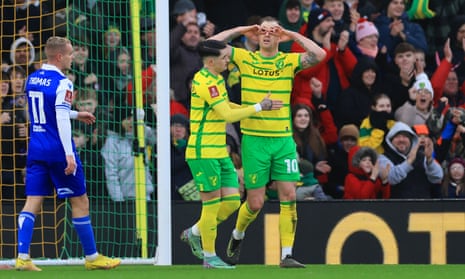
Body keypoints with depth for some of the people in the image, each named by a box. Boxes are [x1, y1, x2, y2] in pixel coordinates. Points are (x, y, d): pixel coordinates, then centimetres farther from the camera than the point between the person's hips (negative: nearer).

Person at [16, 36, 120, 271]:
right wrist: (69, 154, -23)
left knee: (32, 202, 3)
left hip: (36, 150, 7)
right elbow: (61, 120, -21)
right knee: (80, 201, 6)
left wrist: (76, 115, 32)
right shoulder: (62, 83, -14)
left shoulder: (32, 79, 11)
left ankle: (22, 257, -9)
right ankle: (92, 257, 14)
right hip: (58, 150, -7)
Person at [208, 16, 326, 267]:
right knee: (255, 202, 1)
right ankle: (237, 235, 31)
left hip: (283, 139, 1)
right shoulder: (244, 58, 4)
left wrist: (292, 35, -6)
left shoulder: (289, 61, 4)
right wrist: (241, 30, -2)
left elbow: (319, 55, -11)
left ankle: (286, 255, -3)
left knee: (289, 196, -7)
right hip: (254, 140, -1)